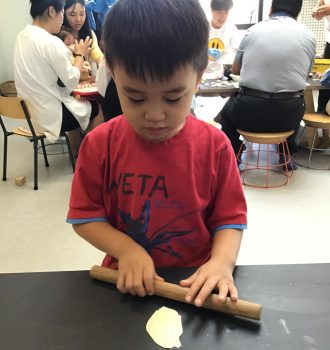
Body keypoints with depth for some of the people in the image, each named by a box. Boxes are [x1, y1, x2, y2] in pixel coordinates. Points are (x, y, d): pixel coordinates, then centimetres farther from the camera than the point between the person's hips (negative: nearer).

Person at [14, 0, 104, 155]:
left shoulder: (22, 36, 5)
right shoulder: (51, 42, -22)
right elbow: (72, 81, -14)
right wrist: (80, 54, 0)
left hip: (30, 111, 9)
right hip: (48, 116, -9)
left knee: (76, 101, 30)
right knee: (97, 108, 11)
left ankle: (76, 151, 37)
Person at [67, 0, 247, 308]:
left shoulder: (214, 145, -9)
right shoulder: (100, 144, -8)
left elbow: (230, 218, -3)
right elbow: (84, 216, -2)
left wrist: (221, 261, -21)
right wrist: (126, 250, -17)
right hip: (129, 282, 0)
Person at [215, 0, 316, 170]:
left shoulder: (254, 30, 5)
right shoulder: (308, 35, 5)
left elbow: (235, 69, 17)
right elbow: (303, 75, 17)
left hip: (250, 112, -1)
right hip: (289, 115, 2)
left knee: (228, 108, 32)